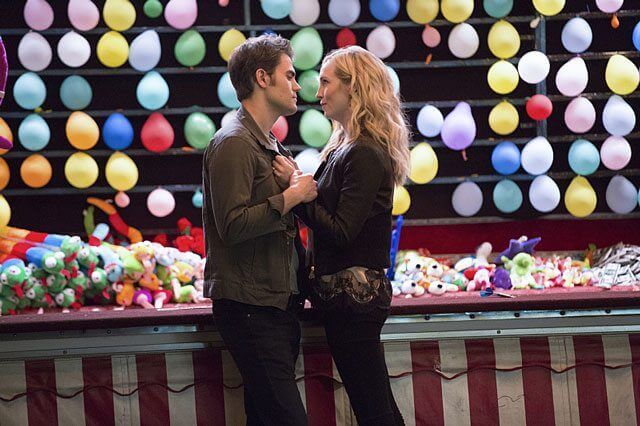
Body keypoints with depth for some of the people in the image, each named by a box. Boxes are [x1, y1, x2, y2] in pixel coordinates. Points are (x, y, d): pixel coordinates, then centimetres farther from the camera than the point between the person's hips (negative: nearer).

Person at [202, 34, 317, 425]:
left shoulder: (272, 146, 20)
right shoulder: (233, 144, -11)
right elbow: (233, 225, -21)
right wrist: (291, 197, -15)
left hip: (279, 304, 10)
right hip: (249, 305, -10)